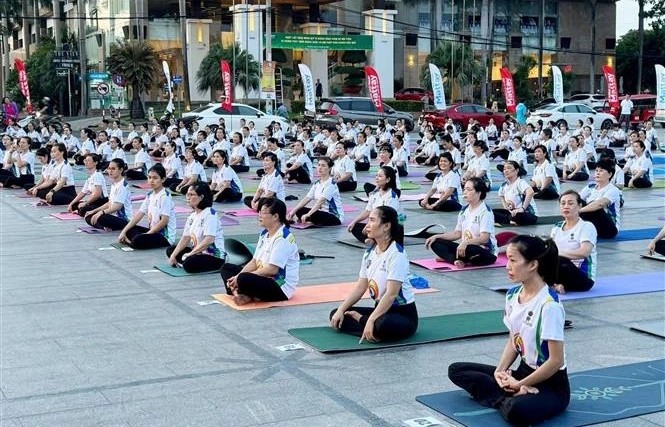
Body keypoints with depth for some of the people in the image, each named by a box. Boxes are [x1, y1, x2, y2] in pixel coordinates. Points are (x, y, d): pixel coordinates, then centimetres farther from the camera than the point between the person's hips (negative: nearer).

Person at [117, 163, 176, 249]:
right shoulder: (150, 194, 10)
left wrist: (146, 234, -18)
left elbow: (164, 221, -20)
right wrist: (124, 231, -2)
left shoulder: (165, 196, -15)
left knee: (138, 240, -31)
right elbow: (139, 214, 6)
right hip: (153, 230, 9)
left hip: (165, 236, -9)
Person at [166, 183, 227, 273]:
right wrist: (173, 255, -4)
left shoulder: (210, 214, -18)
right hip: (198, 252, 9)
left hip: (215, 256, -9)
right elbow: (185, 238, 7)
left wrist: (190, 254, -22)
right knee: (170, 249, 13)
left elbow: (209, 240, -27)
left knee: (189, 263, -34)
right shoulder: (192, 216, 9)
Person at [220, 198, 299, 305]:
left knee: (244, 279, -37)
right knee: (226, 268, 10)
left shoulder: (284, 238, -19)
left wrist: (240, 277, -20)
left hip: (281, 288, -11)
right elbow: (254, 261, 11)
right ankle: (237, 293, -14)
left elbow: (272, 269, -25)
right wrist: (237, 277, -7)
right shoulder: (264, 234, 11)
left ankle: (248, 297, -7)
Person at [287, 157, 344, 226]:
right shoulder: (317, 183, 7)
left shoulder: (331, 184, -18)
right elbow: (307, 198, 1)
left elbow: (320, 201, -30)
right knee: (299, 211, -7)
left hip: (335, 217, -7)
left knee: (314, 215, -34)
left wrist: (308, 215, -40)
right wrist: (294, 211, -12)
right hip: (322, 212, 7)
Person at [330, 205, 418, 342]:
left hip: (403, 314, -8)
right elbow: (360, 287, 7)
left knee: (383, 325, -40)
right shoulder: (369, 252, 4)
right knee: (335, 316, -1)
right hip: (381, 308, 8)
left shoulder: (396, 253, -21)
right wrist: (341, 310, -5)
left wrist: (371, 321, -32)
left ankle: (360, 319, -11)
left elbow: (391, 294, -27)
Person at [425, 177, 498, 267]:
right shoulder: (464, 210, 9)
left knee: (469, 250, -42)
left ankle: (447, 257, -14)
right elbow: (457, 233, 13)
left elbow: (484, 239, -22)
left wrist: (466, 242, -38)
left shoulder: (485, 212, -14)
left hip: (486, 253, -8)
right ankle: (457, 260, -27)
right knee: (435, 243, -6)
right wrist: (436, 236, 3)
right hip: (466, 248, 8)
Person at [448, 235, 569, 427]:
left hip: (551, 384, -9)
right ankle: (515, 395, -10)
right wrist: (500, 370, -6)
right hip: (523, 372, 9)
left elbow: (556, 361, -21)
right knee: (456, 370, 2)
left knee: (517, 410, -41)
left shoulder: (549, 305, -23)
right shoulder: (512, 296, 2)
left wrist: (519, 384, -15)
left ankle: (509, 399, -8)